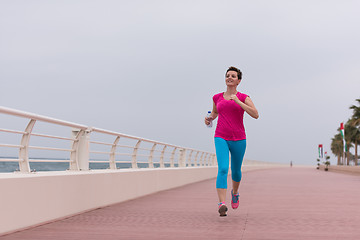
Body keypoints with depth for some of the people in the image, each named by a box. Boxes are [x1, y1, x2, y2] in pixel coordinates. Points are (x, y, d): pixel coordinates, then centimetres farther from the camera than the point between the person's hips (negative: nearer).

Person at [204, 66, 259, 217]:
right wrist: (209, 118, 6)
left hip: (238, 139, 0)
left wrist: (238, 101, -19)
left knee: (236, 171, 16)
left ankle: (235, 191, 49)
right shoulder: (217, 97, 9)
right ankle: (222, 204, -27)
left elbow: (255, 115, -13)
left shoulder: (243, 98, 1)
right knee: (223, 169, -20)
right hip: (221, 138, 0)